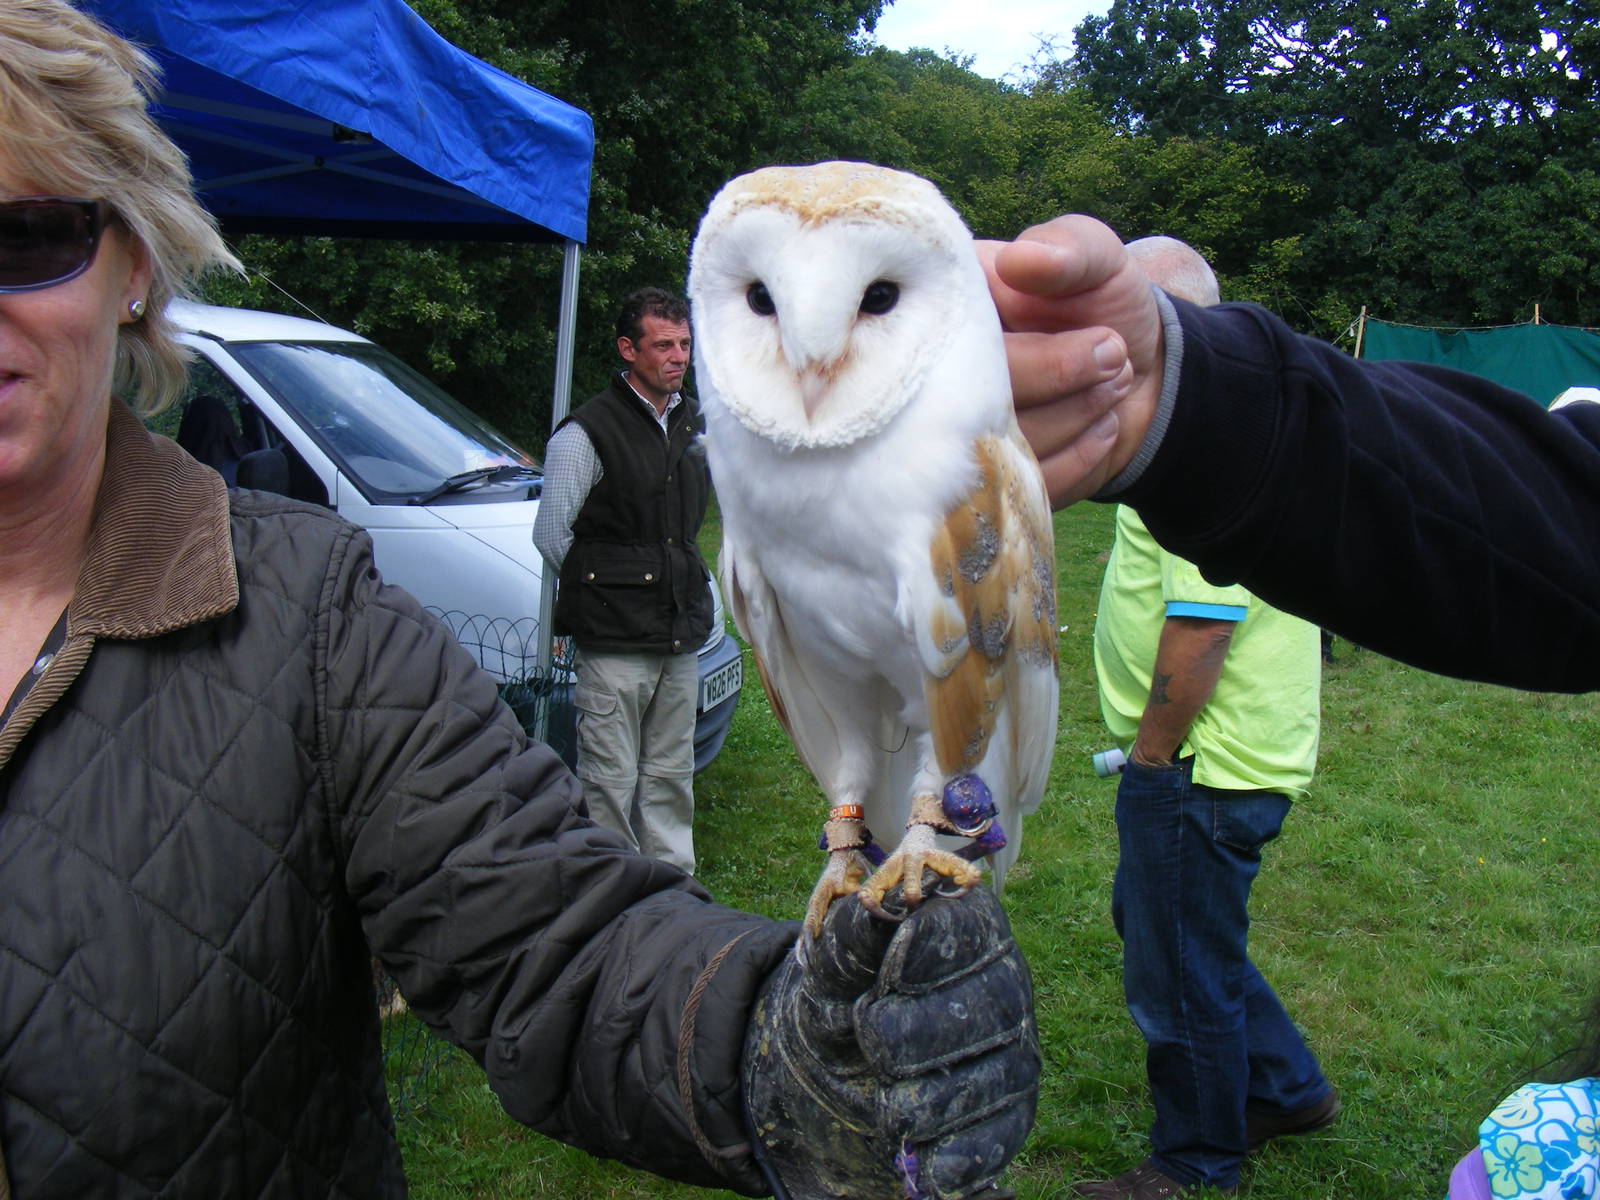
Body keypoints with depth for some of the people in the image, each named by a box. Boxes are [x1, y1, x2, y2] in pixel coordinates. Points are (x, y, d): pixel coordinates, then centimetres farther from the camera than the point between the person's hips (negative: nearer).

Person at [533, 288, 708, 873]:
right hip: (614, 640, -6)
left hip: (680, 633, 6)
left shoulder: (695, 422, 11)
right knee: (610, 779, -2)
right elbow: (551, 533, -6)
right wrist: (604, 587, 0)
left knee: (670, 774, 14)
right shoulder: (586, 433, -9)